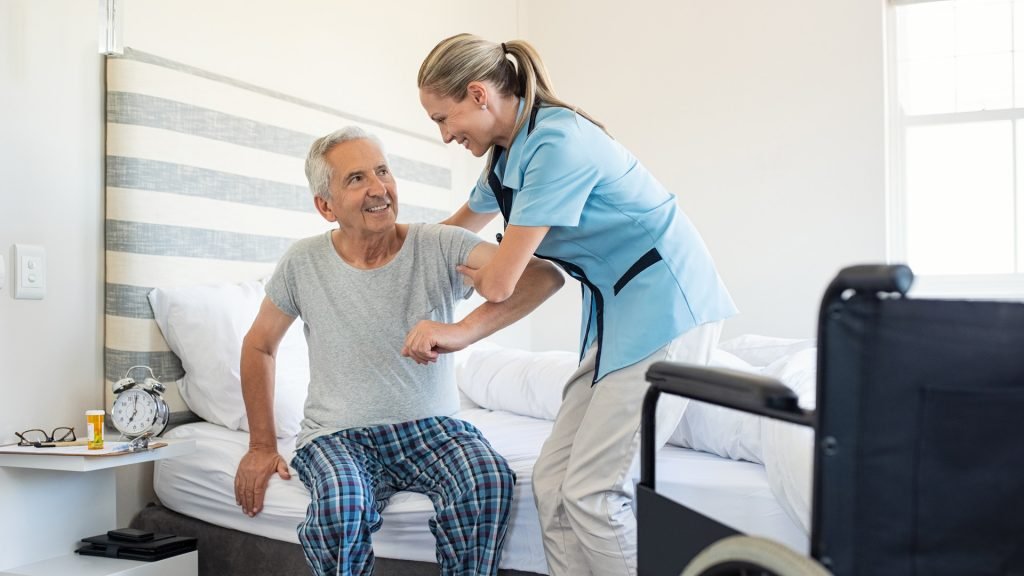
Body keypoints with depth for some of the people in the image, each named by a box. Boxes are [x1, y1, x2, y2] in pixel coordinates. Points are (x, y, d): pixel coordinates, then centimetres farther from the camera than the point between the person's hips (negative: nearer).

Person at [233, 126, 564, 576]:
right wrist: (261, 446, 10)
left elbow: (545, 275, -21)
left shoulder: (439, 247, -8)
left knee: (489, 481, -31)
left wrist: (463, 331, -37)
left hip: (431, 426, 0)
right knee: (342, 505, -33)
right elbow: (259, 345, 13)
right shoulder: (303, 262, -1)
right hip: (337, 435, 1)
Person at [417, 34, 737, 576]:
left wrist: (472, 274, 4)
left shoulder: (556, 143, -19)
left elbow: (499, 283, -17)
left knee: (591, 490, -10)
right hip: (617, 314, 9)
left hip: (665, 308, -9)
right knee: (552, 480, 4)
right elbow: (459, 226, 30)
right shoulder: (508, 154, 10)